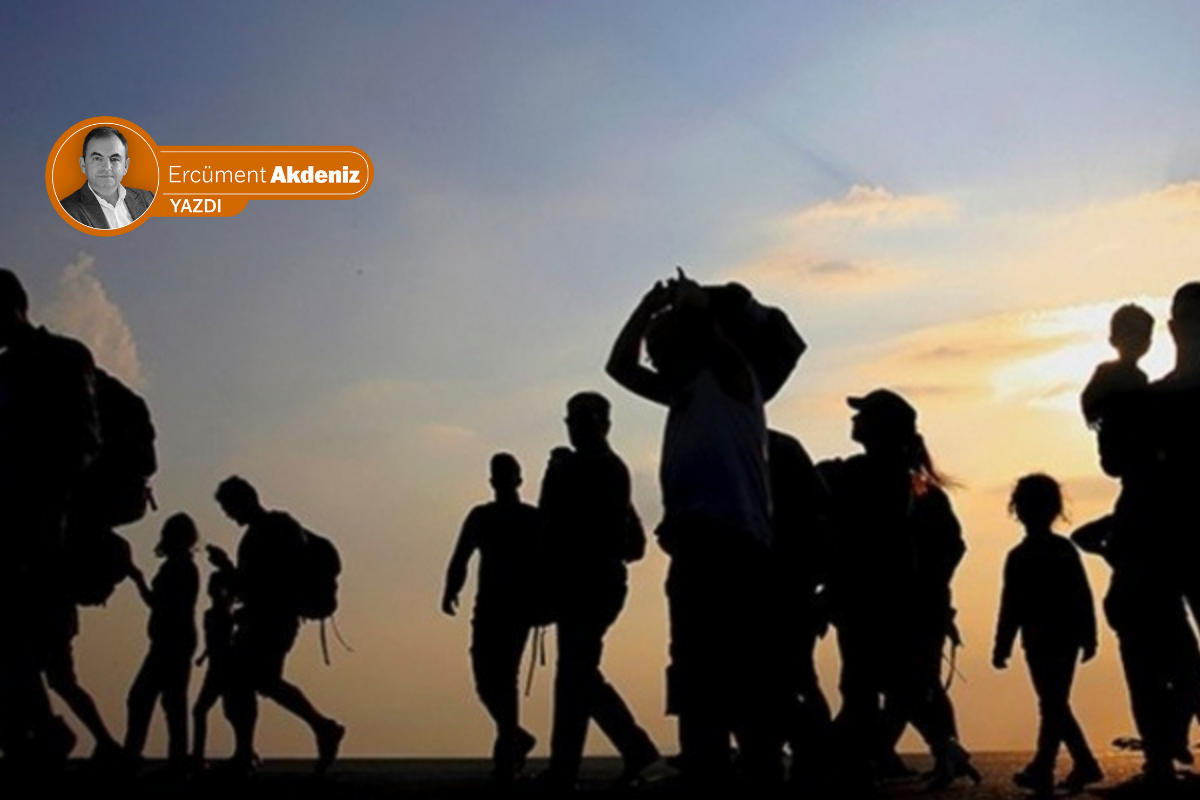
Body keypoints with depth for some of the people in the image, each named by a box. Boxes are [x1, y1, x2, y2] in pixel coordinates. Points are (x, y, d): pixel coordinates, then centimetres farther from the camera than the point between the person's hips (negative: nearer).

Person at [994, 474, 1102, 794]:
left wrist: (1002, 648, -6)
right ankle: (1042, 769, 17)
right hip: (1068, 638, 5)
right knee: (1055, 704, 13)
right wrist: (1088, 637, 12)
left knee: (1052, 705, 2)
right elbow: (1084, 598, 5)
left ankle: (1085, 763, -1)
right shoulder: (1066, 549, 3)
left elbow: (1011, 608, -11)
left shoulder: (1019, 557, -12)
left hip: (1040, 641, -5)